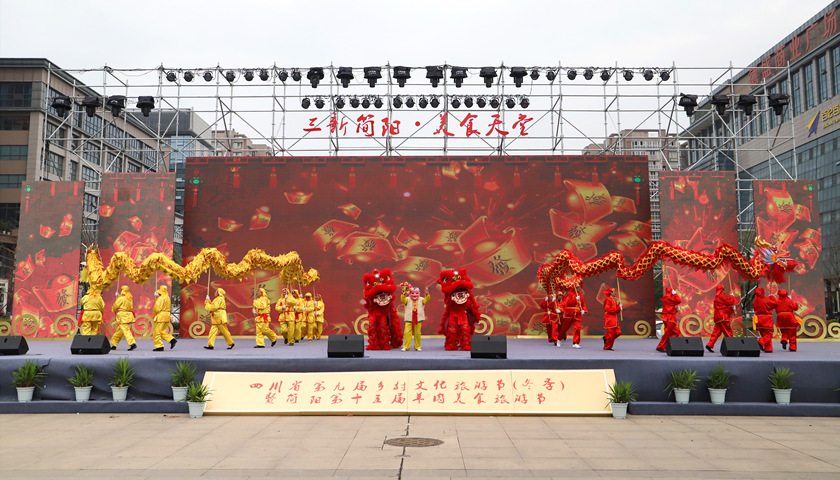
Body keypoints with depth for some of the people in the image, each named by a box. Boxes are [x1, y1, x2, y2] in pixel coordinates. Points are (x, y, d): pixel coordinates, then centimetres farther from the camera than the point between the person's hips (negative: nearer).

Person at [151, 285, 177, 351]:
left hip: (161, 316, -9)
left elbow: (157, 308, -16)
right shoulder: (168, 298, 15)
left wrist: (154, 316, -2)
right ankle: (172, 340, 0)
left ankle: (159, 346, -1)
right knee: (162, 331, 16)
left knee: (156, 332, -1)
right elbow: (169, 308, 19)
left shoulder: (161, 298, -13)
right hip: (167, 315, 9)